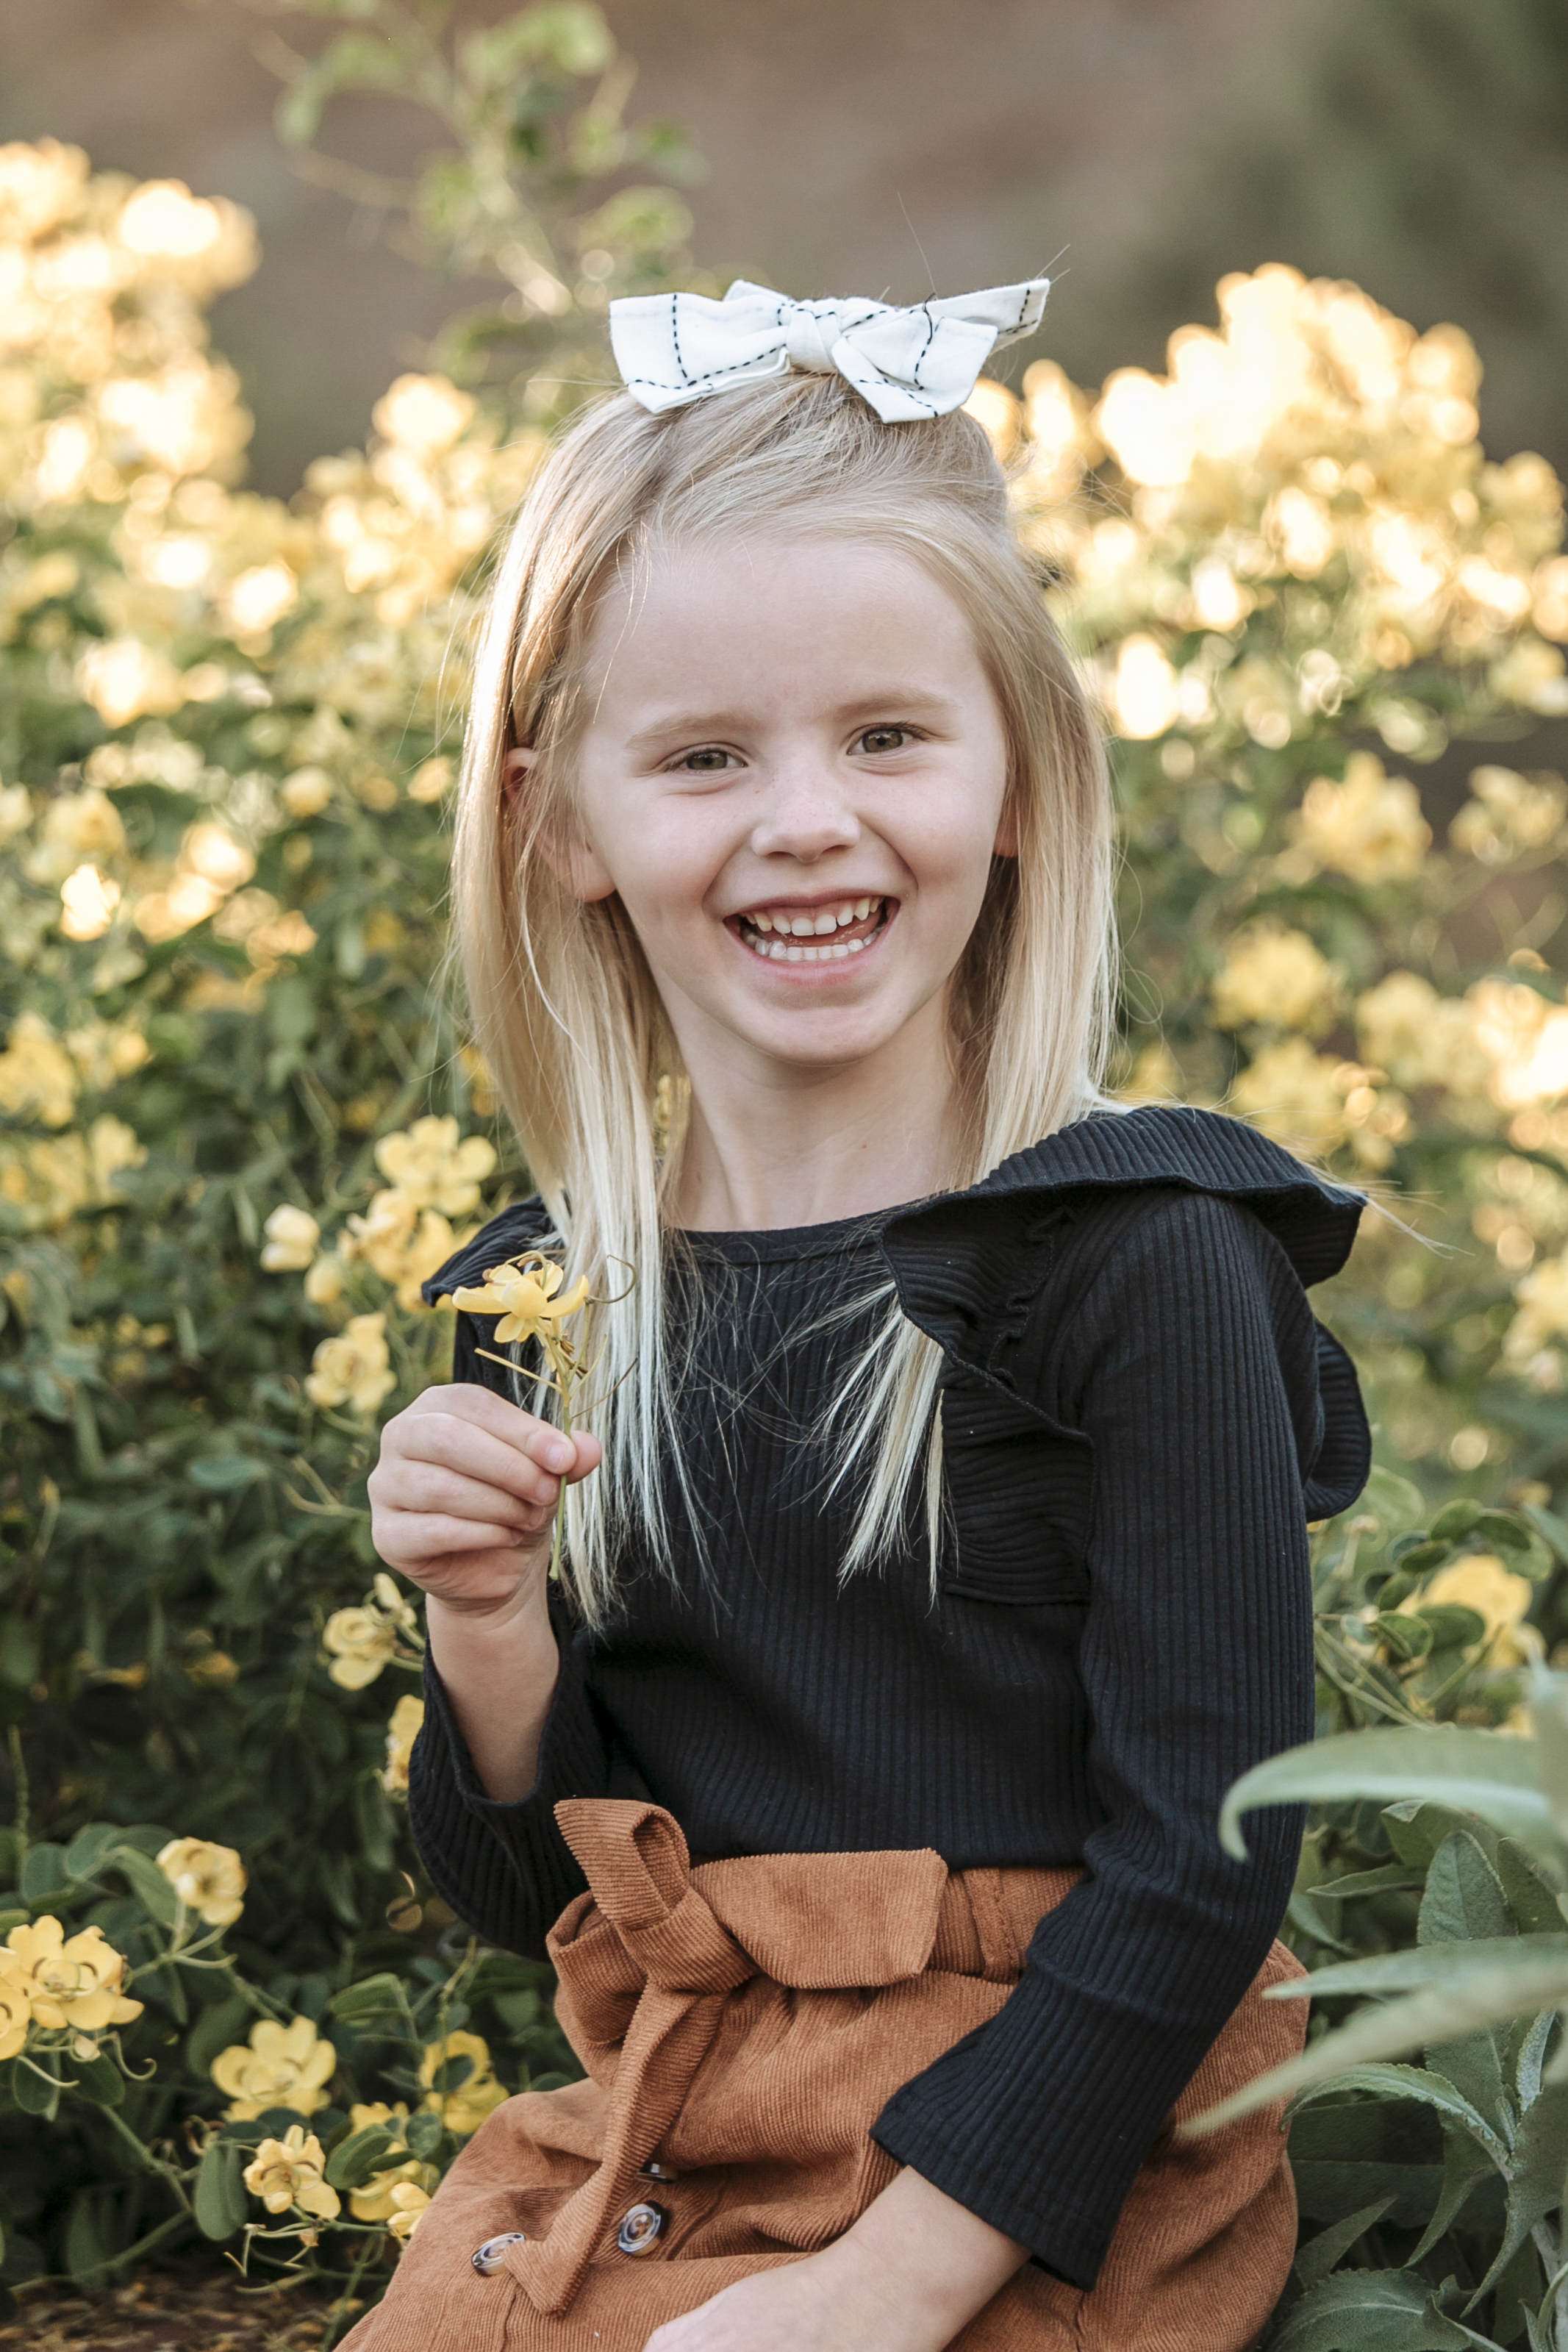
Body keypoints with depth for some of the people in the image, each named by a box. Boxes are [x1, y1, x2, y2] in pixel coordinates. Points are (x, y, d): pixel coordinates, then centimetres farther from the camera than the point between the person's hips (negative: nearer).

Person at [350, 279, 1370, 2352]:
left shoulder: (1142, 1256, -11)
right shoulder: (544, 1312, 3)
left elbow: (1203, 1858, -13)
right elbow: (523, 1898, 10)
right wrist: (491, 1633, -10)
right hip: (639, 2167, 4)